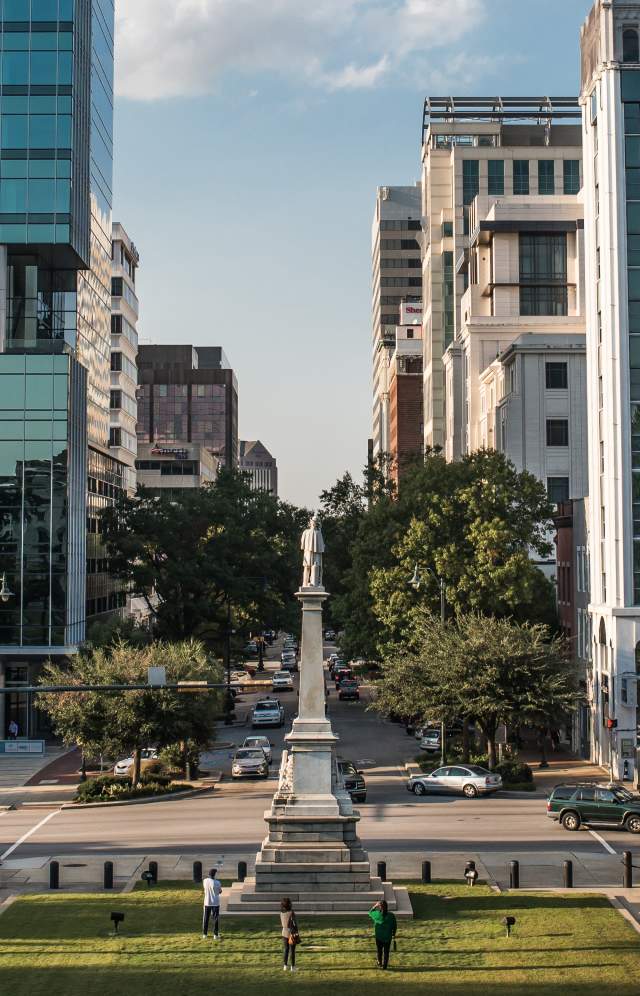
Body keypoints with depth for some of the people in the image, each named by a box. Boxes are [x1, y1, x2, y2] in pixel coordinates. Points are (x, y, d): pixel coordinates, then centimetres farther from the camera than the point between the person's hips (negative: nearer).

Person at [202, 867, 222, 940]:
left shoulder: (205, 881, -5)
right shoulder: (217, 883, -16)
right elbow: (220, 891, 0)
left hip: (207, 902, 3)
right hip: (215, 903, -3)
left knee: (206, 919, 14)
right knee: (216, 919, 6)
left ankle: (204, 934, 19)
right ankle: (216, 935, 5)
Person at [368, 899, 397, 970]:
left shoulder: (377, 914, -18)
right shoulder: (391, 916, -13)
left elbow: (370, 912, 4)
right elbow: (395, 926, -2)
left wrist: (375, 906, 6)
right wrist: (393, 934, 12)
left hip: (379, 937, 0)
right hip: (388, 937, 0)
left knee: (379, 951, 20)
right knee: (386, 951, 13)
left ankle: (380, 964, 33)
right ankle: (385, 965, 18)